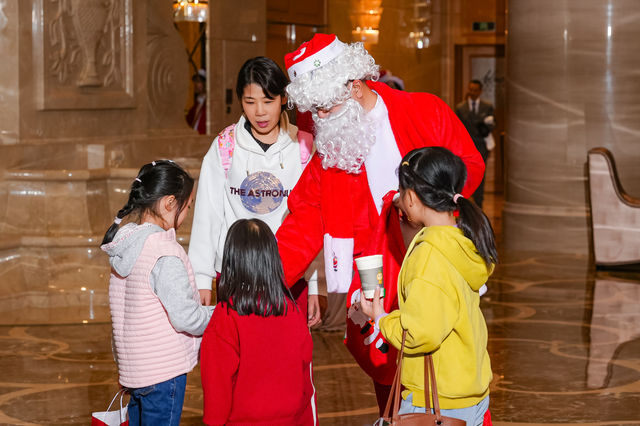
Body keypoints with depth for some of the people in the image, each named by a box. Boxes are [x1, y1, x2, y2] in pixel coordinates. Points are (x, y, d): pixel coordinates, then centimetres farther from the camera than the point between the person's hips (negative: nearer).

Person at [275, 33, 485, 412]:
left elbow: (469, 166, 0)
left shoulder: (426, 113, -4)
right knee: (388, 382, 3)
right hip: (374, 289, 3)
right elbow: (304, 227, 2)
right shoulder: (327, 150, 5)